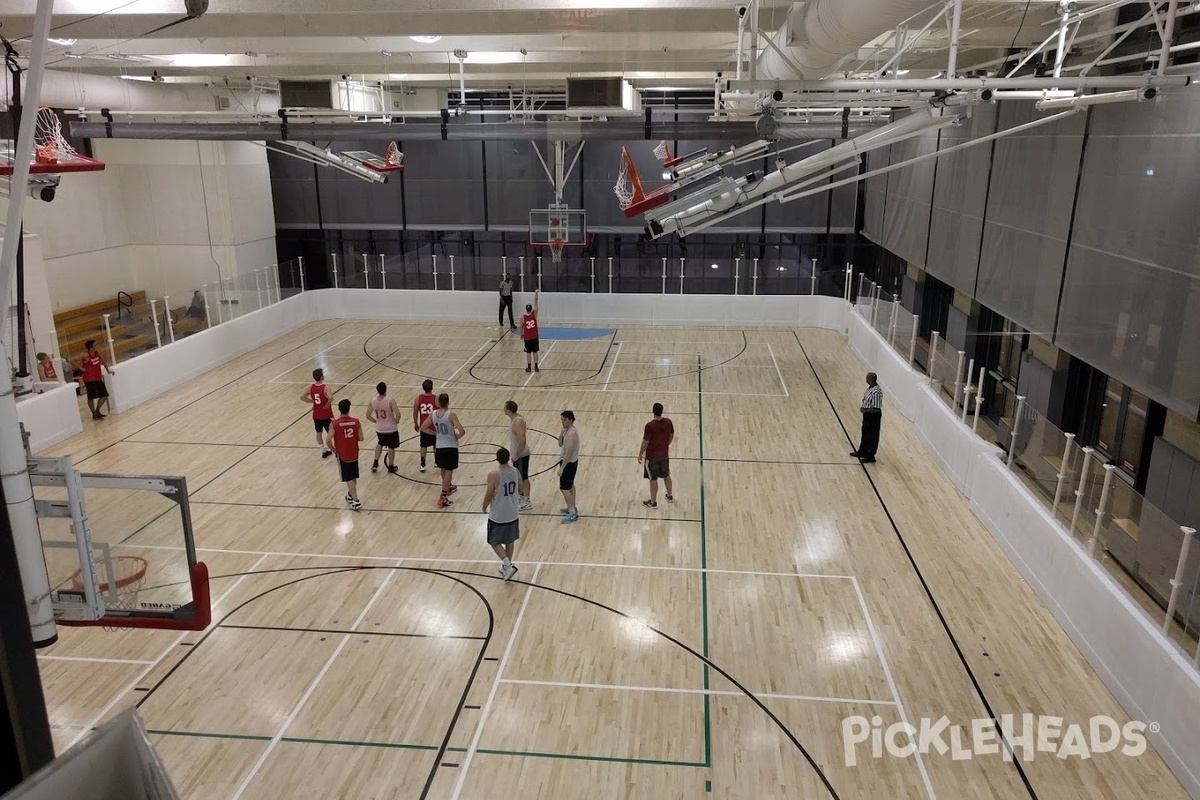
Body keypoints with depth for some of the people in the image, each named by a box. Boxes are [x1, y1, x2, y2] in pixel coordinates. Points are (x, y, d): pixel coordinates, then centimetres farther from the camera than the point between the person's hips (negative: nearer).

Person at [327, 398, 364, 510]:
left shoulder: (334, 424, -16)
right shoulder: (356, 422, -9)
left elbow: (328, 440, -18)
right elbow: (361, 438, -5)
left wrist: (332, 449, 1)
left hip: (342, 455, -3)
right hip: (354, 454, 3)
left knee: (349, 479, 3)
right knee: (354, 477, 21)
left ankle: (356, 501, 0)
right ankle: (351, 495, 40)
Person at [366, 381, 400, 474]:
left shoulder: (373, 401, -7)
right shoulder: (390, 401, -20)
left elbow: (368, 416, -2)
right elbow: (398, 414, -27)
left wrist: (377, 421, 13)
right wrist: (396, 421, -7)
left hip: (379, 429, 4)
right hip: (391, 429, -4)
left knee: (380, 444, 29)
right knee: (391, 447, 14)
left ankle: (375, 463, 23)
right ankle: (391, 467, 25)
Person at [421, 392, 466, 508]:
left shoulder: (433, 414, -3)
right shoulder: (451, 415, -18)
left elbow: (423, 428, 6)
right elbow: (462, 431, -25)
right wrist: (457, 437, -4)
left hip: (439, 446, 5)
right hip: (451, 447, -5)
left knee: (443, 469, 24)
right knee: (449, 471, 2)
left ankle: (449, 487, 47)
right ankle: (443, 497, -2)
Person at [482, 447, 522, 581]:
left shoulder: (494, 475, -23)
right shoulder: (516, 472, -6)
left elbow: (488, 496, -17)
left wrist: (484, 507, 2)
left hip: (497, 516, -5)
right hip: (513, 514, 5)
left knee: (495, 542, 11)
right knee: (510, 541, 21)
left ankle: (508, 566, -1)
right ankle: (507, 566, 34)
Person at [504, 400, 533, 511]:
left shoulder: (517, 423, -30)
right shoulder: (514, 418, 1)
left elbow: (522, 441, -31)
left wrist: (517, 455, -21)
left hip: (521, 455, -9)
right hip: (516, 453, 9)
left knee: (523, 478, 4)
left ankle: (527, 502, 16)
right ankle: (521, 496, 37)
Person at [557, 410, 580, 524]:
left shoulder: (572, 434, -27)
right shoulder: (567, 430, 3)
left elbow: (568, 453, -28)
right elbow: (560, 444, 9)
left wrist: (561, 468, -25)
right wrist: (561, 433, -9)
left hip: (569, 463, -10)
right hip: (570, 462, 10)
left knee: (564, 488, -5)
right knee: (570, 485, 21)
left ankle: (572, 514, 1)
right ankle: (572, 508, 34)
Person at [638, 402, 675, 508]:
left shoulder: (650, 426, -26)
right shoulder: (668, 421, -9)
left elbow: (645, 442, -19)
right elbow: (671, 436, 5)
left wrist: (640, 454, -5)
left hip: (652, 457, -5)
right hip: (664, 455, 5)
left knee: (653, 479, 9)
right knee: (666, 476, 23)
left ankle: (653, 502, 21)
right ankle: (670, 496, 41)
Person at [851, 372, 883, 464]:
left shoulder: (876, 392, -30)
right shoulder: (870, 387, -2)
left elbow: (877, 409, -28)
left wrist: (865, 410, -20)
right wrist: (864, 408, 4)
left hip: (873, 416, -9)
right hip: (867, 415, 9)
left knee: (872, 437, 7)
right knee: (865, 434, 23)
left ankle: (870, 457, 21)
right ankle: (862, 451, 39)